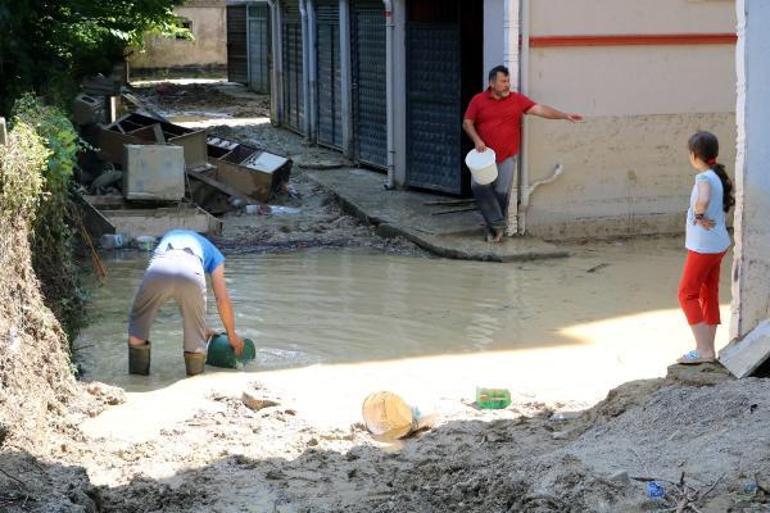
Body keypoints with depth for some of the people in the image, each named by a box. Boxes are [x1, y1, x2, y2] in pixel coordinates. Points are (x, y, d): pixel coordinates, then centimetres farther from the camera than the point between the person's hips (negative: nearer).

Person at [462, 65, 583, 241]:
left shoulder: (517, 99, 2)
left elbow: (540, 109, -3)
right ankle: (497, 223, -2)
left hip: (507, 156, 0)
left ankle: (493, 227, 13)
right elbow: (467, 123, 5)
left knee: (502, 191, -4)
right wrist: (477, 140, -12)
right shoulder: (478, 100, 2)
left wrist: (565, 115, -13)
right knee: (479, 186, -14)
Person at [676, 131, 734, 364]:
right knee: (709, 295, 15)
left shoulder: (704, 178, -20)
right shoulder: (719, 176, 6)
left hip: (703, 247, -9)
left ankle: (703, 350, -4)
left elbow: (703, 200, -40)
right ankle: (708, 349, 21)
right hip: (718, 245, 9)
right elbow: (730, 201, 18)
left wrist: (699, 216, -21)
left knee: (687, 294, -1)